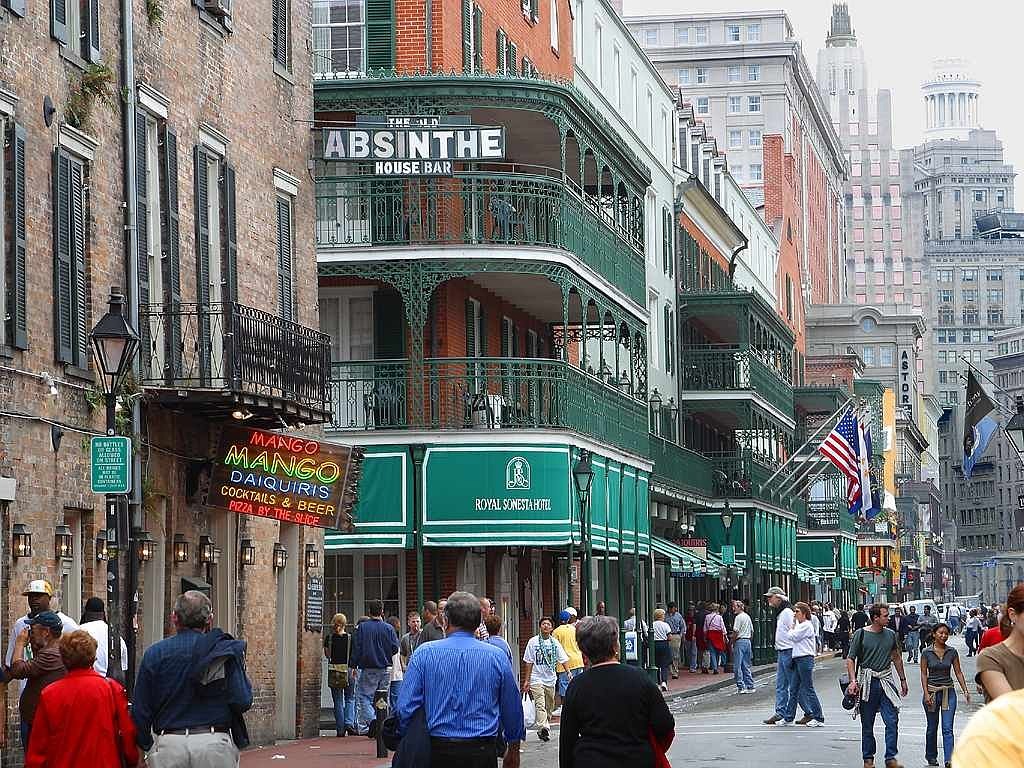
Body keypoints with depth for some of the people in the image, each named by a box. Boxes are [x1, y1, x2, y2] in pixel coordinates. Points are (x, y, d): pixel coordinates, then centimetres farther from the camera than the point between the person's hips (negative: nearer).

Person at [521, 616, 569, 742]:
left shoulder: (555, 643, 5)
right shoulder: (533, 642, -1)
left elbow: (563, 660, 5)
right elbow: (529, 662, 2)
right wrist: (526, 680, 0)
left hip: (550, 679, 3)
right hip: (536, 678, -3)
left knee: (549, 706, 10)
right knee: (540, 704, -17)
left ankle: (542, 728, 23)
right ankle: (542, 727, -31)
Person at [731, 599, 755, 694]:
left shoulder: (738, 617, -12)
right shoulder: (748, 617, 14)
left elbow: (735, 632, -16)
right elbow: (752, 631, 18)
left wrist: (733, 643, -7)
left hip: (740, 641, -8)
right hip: (748, 641, 8)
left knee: (737, 666, -5)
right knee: (747, 666, 12)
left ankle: (740, 686, -10)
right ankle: (750, 686, 12)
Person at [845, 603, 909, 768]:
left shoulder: (890, 635, 8)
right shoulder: (861, 635, -5)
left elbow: (896, 657, 21)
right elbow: (850, 659, -3)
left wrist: (903, 679, 23)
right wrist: (853, 680, -15)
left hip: (887, 681, 3)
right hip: (868, 683, -3)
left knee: (892, 721, -7)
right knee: (867, 724, 6)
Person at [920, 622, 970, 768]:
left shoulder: (952, 652, 1)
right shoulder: (927, 653, -3)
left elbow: (958, 672, 5)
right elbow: (924, 674, -3)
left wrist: (965, 690, -3)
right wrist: (926, 694, -11)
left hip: (948, 692, 0)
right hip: (932, 691, 0)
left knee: (947, 728, -9)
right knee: (932, 727, 13)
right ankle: (931, 756, 32)